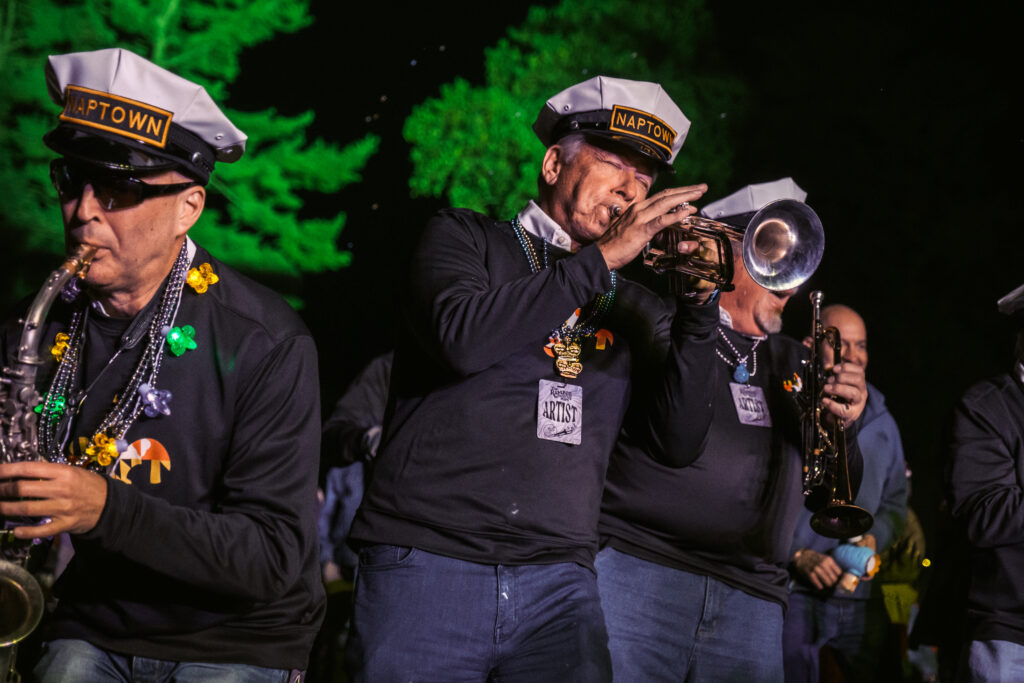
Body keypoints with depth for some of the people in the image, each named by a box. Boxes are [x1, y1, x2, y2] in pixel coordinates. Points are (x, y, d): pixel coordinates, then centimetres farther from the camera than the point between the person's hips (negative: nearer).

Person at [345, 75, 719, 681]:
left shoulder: (631, 306, 18)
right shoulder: (465, 238, 10)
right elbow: (462, 336, -12)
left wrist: (699, 306, -3)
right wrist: (603, 258, -9)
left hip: (559, 580, 2)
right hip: (427, 563, -2)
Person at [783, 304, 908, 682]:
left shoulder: (880, 422, 16)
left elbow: (895, 500, 21)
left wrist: (875, 538, -1)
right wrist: (796, 555, -14)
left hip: (860, 594, 5)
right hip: (791, 590, -5)